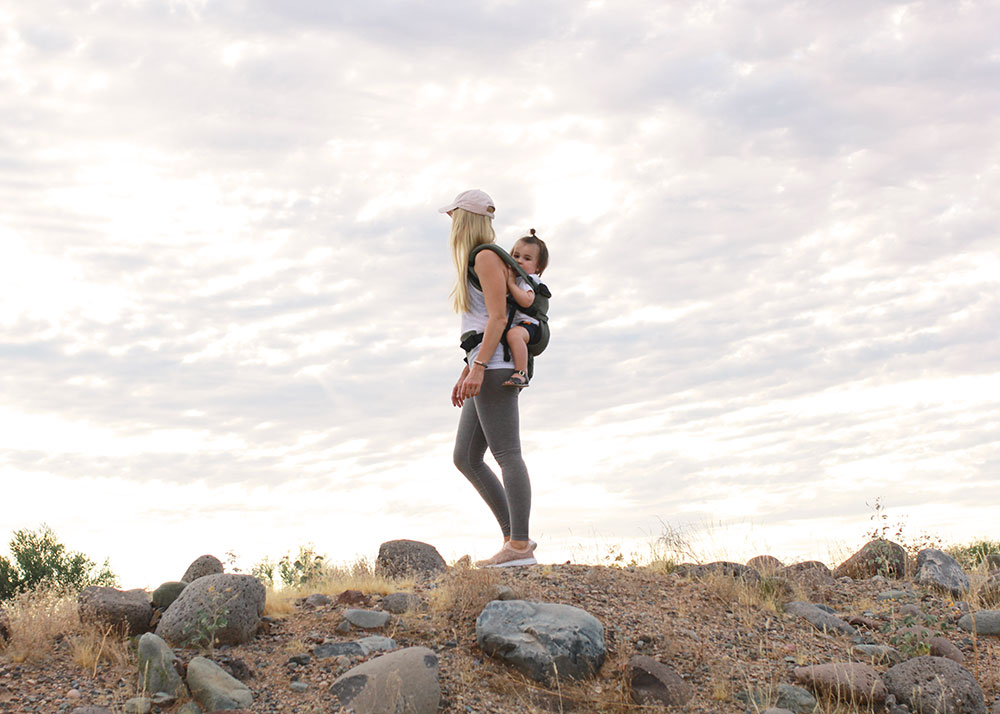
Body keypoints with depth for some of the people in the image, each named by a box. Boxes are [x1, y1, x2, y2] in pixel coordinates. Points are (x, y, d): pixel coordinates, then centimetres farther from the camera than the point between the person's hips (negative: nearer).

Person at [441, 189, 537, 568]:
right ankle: (514, 536, 5)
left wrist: (477, 368, -21)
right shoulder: (477, 262, 23)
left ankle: (519, 546, -14)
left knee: (507, 454, -12)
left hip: (495, 367, -10)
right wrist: (465, 375, 24)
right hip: (487, 370, 10)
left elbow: (498, 317, -15)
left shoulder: (486, 258, -6)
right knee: (466, 457, 7)